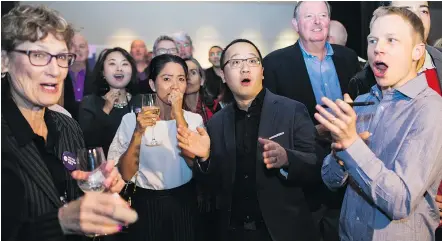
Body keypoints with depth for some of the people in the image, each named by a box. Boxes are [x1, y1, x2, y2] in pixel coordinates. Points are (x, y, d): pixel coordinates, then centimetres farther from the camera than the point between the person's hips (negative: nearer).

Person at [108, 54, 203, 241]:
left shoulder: (193, 119, -2)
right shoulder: (132, 119, -7)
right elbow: (124, 174, -11)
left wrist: (178, 116, -21)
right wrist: (138, 133, -23)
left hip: (183, 204, 1)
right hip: (146, 206, -1)